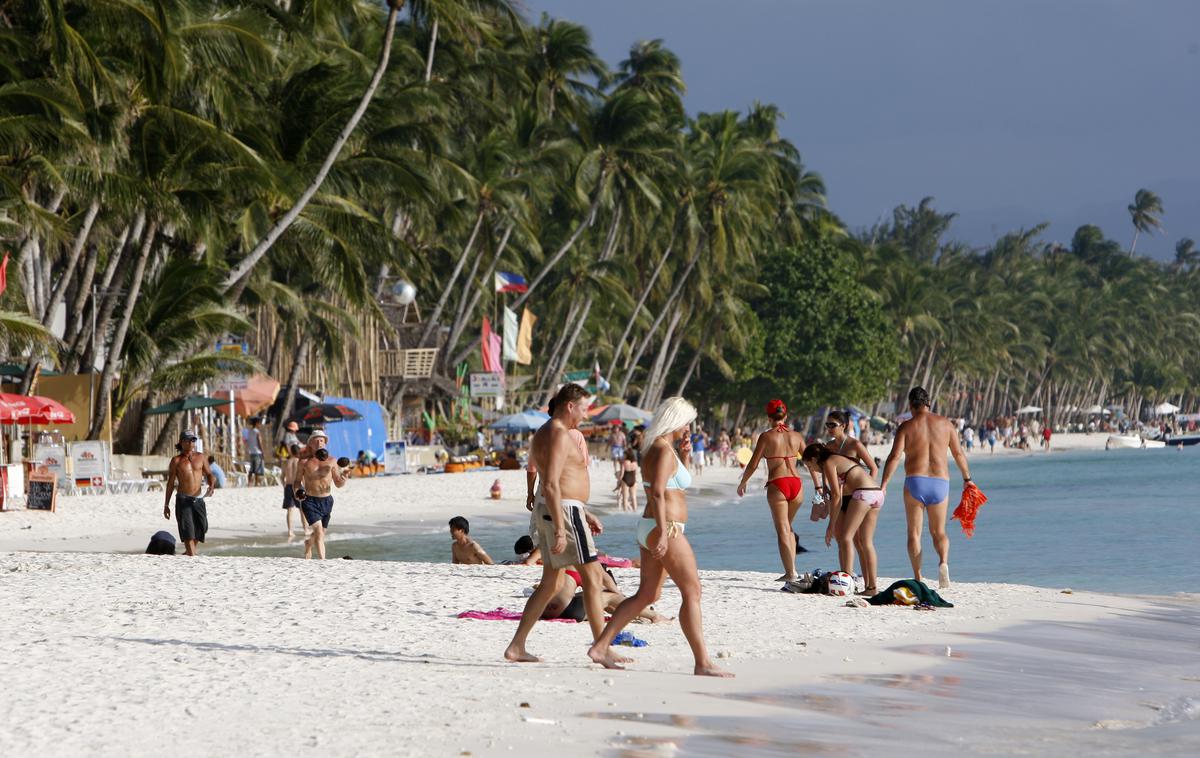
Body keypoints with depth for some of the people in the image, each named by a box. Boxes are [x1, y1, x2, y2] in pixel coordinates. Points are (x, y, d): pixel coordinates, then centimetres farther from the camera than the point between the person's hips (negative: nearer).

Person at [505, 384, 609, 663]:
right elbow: (551, 485, -23)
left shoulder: (542, 434, 17)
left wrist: (585, 514, 26)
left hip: (548, 511, 10)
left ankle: (516, 647, 12)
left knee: (550, 583, 13)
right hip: (563, 512, -10)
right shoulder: (559, 435, -16)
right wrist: (560, 530, -25)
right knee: (592, 578, -4)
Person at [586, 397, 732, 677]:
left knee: (647, 595, 14)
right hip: (666, 528, -10)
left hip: (650, 529, 10)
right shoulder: (664, 450, -14)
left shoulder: (655, 447, 16)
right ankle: (703, 663, -9)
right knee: (692, 592, -8)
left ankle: (601, 647, 14)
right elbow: (657, 492, -25)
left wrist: (684, 456, 16)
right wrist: (663, 533, -30)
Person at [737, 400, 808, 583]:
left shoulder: (766, 436, -1)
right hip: (796, 483, 4)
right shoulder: (796, 436, 9)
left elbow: (753, 465, 0)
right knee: (788, 527, 21)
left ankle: (790, 573, -7)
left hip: (777, 485, -4)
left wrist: (742, 483, 15)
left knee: (783, 531, 0)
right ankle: (792, 568, 15)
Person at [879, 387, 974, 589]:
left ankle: (918, 578, -2)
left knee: (914, 533, 7)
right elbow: (959, 454, 12)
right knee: (938, 532, 14)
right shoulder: (944, 423, 6)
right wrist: (967, 479, 25)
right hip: (940, 482, 2)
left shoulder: (906, 427, -2)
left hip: (915, 482, -2)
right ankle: (943, 562, -16)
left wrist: (883, 485, -11)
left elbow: (894, 457, -11)